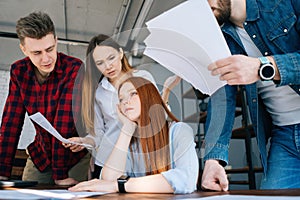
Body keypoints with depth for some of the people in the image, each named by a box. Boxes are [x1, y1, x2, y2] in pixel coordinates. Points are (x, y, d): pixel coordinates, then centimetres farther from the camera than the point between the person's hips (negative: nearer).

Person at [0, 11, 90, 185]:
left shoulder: (74, 69, -24)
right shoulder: (19, 71, -8)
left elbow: (63, 124, -29)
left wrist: (60, 175, -29)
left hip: (77, 156, -4)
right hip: (40, 154, 4)